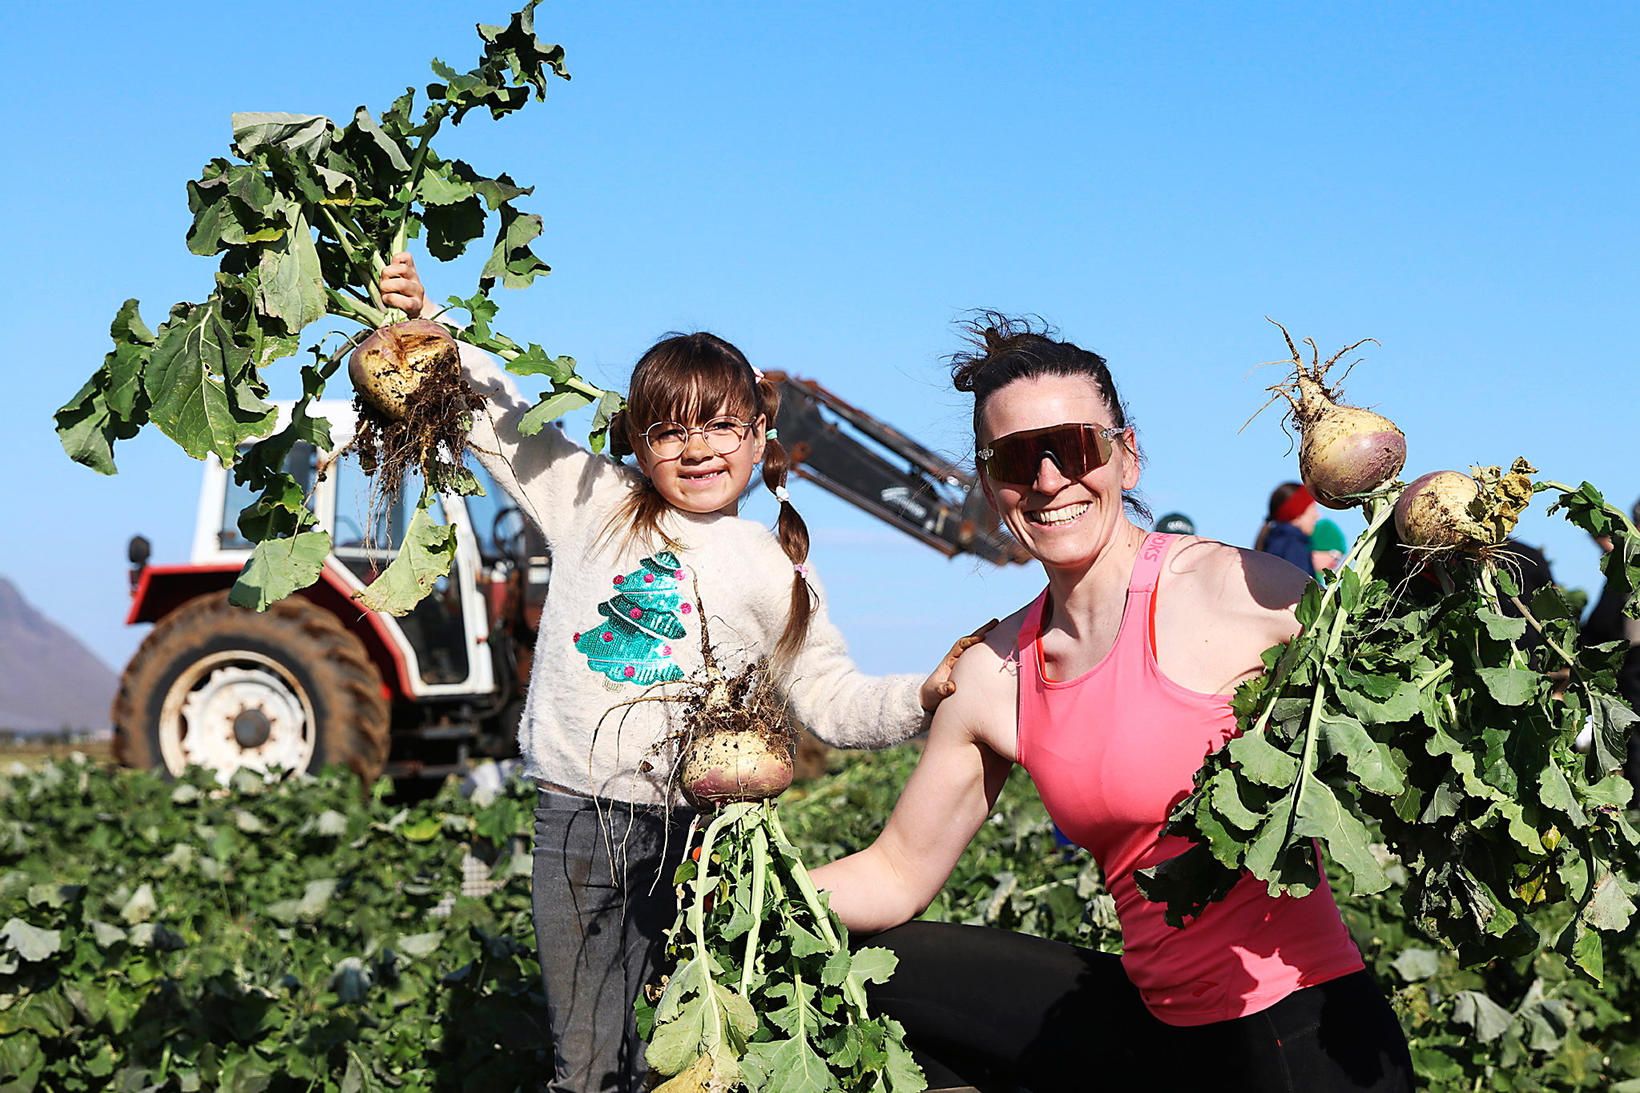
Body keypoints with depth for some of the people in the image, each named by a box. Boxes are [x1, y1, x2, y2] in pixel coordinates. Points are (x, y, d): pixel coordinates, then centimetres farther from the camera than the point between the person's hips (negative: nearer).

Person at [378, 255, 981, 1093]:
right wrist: (423, 319, 2)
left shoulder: (775, 570, 6)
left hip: (698, 824, 0)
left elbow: (829, 699, 6)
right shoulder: (596, 504, 6)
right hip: (578, 815, 1)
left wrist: (925, 696, -10)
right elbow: (494, 411, 11)